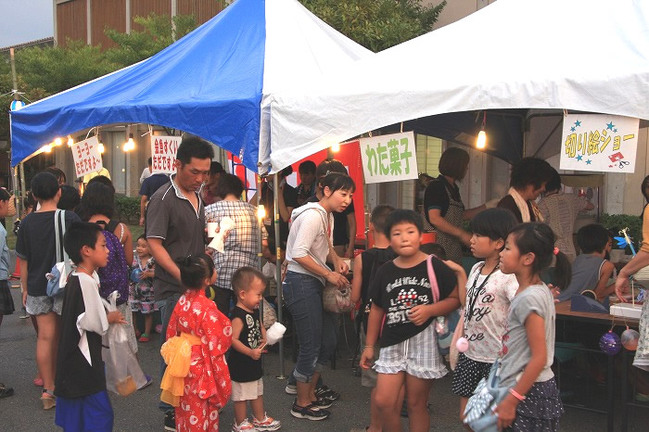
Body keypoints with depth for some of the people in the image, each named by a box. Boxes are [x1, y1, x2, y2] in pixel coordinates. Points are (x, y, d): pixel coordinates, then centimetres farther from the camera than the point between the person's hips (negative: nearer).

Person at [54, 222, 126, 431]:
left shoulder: (75, 278, 10)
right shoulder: (87, 282, -21)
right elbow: (92, 323, -23)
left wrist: (105, 316, 5)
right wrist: (110, 318, -6)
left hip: (72, 359, 10)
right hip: (83, 361, -10)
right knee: (101, 414, -6)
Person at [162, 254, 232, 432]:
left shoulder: (181, 302, -4)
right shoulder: (207, 307, -24)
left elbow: (171, 333, 6)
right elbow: (215, 345, -20)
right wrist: (221, 378, -9)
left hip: (183, 364, 6)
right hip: (201, 369, -6)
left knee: (185, 410, 20)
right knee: (201, 415, 9)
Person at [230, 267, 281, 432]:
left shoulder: (254, 311, 4)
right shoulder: (238, 316, -26)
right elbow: (233, 339, -29)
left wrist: (264, 338, 0)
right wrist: (251, 352, -30)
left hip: (254, 363, 10)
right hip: (241, 365, -10)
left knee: (257, 392, 23)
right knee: (242, 395, 7)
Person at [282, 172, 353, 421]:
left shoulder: (327, 215, 14)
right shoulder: (313, 215, -17)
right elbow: (299, 254, -24)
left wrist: (336, 260, 6)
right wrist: (328, 274, -17)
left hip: (313, 285, 10)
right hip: (301, 283, -10)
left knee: (328, 342, 16)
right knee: (311, 346, -1)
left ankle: (310, 393, 32)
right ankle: (302, 404, 16)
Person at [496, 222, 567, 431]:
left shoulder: (529, 298, -21)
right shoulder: (540, 290, 6)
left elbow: (539, 358, -23)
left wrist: (511, 401, -19)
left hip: (529, 393, -9)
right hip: (533, 389, 9)